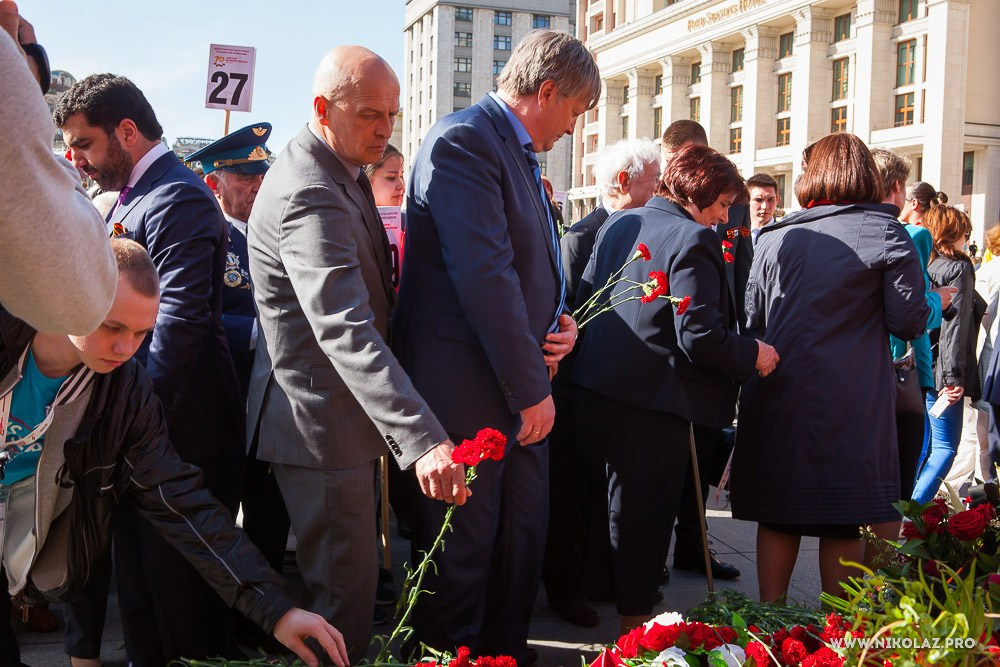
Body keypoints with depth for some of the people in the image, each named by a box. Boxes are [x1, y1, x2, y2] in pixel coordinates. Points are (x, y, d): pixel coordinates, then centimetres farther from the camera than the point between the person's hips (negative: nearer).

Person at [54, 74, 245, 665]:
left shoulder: (176, 199, -16)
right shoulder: (127, 198, 16)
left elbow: (179, 320, -24)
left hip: (178, 426, -10)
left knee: (176, 578, 1)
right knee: (137, 568, 18)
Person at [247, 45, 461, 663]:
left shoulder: (339, 171, 8)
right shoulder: (310, 196, -26)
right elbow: (345, 331, -38)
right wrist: (422, 438, -46)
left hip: (341, 411, 11)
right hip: (322, 421, -11)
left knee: (349, 568, 23)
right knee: (344, 585, -2)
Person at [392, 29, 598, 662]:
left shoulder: (521, 156, 16)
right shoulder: (463, 141, -15)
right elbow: (484, 274, -22)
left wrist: (558, 323, 4)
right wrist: (531, 388, -19)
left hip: (522, 386, 10)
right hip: (470, 389, -10)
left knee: (525, 533, 17)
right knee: (464, 546, 3)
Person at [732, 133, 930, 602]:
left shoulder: (774, 237, 6)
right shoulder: (885, 233, -4)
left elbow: (753, 319, 10)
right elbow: (909, 321, -5)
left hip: (777, 395, 3)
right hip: (850, 403, -3)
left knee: (778, 515, 12)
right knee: (843, 520, 5)